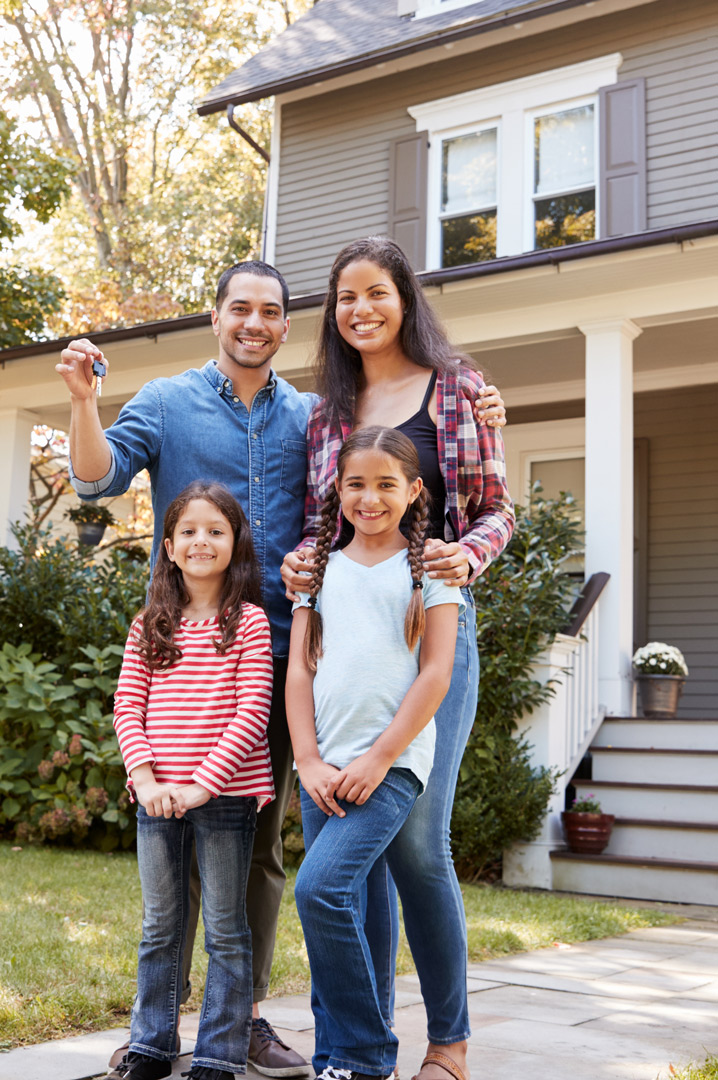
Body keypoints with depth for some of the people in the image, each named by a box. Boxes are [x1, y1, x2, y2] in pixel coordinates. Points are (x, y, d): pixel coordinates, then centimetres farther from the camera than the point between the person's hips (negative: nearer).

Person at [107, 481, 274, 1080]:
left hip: (225, 795, -4)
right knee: (160, 928, 15)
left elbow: (252, 712, -10)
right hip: (157, 799, 4)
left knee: (225, 930, 5)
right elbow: (127, 707, 4)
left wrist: (203, 784, -16)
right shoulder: (149, 626, 8)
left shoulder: (249, 622, -3)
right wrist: (145, 779, -10)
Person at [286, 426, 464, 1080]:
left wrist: (378, 759, -10)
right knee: (337, 909, 6)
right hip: (324, 769, 5)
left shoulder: (430, 566, 3)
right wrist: (309, 761, -1)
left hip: (393, 764, -4)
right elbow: (299, 669, 10)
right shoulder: (321, 569, 14)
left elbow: (436, 673, -4)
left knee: (321, 887, -19)